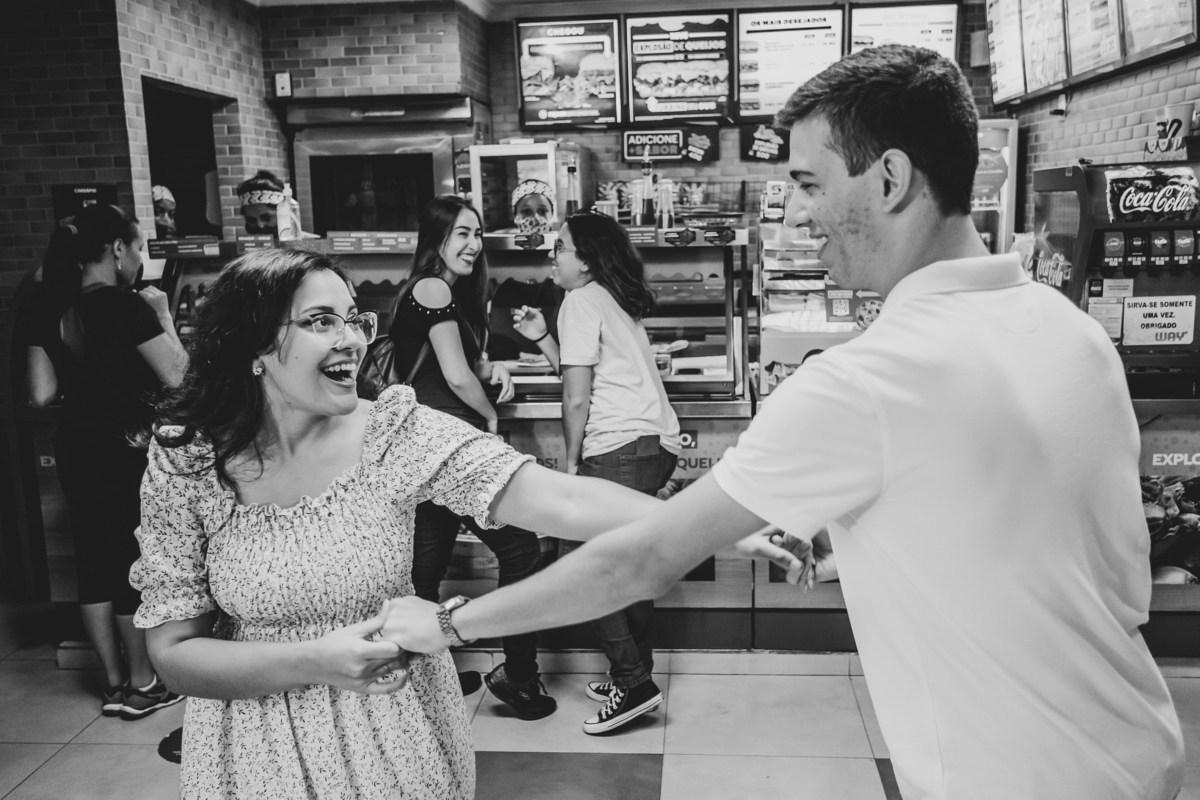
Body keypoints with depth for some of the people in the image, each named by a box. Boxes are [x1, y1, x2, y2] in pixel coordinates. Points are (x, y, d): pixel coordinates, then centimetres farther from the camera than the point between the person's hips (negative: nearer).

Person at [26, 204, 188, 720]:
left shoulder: (53, 310, 3)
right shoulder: (126, 306, -15)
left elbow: (42, 394, 4)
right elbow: (177, 374, -16)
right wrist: (163, 315, -5)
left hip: (76, 451, 6)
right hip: (127, 452, -6)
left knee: (94, 562, 13)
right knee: (138, 563, 6)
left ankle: (115, 683, 24)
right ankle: (143, 685, 17)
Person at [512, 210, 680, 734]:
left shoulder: (582, 301, -5)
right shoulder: (617, 301, 23)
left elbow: (576, 399, -9)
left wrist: (571, 461, -1)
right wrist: (541, 338, 17)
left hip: (622, 449, -10)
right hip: (658, 441, 10)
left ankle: (633, 682, -5)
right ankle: (634, 675, 24)